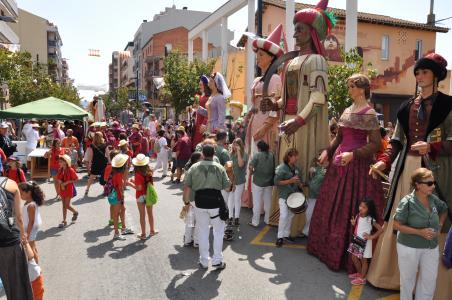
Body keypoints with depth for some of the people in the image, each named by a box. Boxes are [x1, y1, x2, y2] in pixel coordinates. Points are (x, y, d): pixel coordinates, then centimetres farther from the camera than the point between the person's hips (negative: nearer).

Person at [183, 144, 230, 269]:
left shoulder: (194, 167, -1)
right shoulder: (220, 168, -2)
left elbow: (187, 187, -4)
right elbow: (226, 186, 0)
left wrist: (186, 202, 7)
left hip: (200, 201, 1)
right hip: (216, 201, -1)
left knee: (203, 232, 14)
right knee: (219, 231, 14)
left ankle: (204, 262, 24)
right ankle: (217, 260, 18)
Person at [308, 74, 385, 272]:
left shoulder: (369, 114, -10)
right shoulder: (347, 111, 12)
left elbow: (375, 145, -13)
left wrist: (353, 154, -24)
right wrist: (328, 151, 5)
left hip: (357, 164, -8)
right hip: (339, 162, 8)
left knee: (351, 207, -2)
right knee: (333, 205, 13)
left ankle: (350, 256, 13)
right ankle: (329, 246, 30)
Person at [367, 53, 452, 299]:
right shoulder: (407, 106, 14)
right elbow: (397, 141, 10)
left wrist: (431, 146, -25)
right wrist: (384, 161, -5)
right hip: (407, 168, 5)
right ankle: (395, 275, 20)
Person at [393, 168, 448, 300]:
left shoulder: (433, 199, -4)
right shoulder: (407, 202, -20)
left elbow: (444, 210, 19)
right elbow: (397, 225, -18)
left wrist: (440, 226, 5)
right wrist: (420, 232, -24)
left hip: (431, 248, 5)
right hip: (409, 247, -5)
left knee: (429, 281, 15)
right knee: (408, 279, 15)